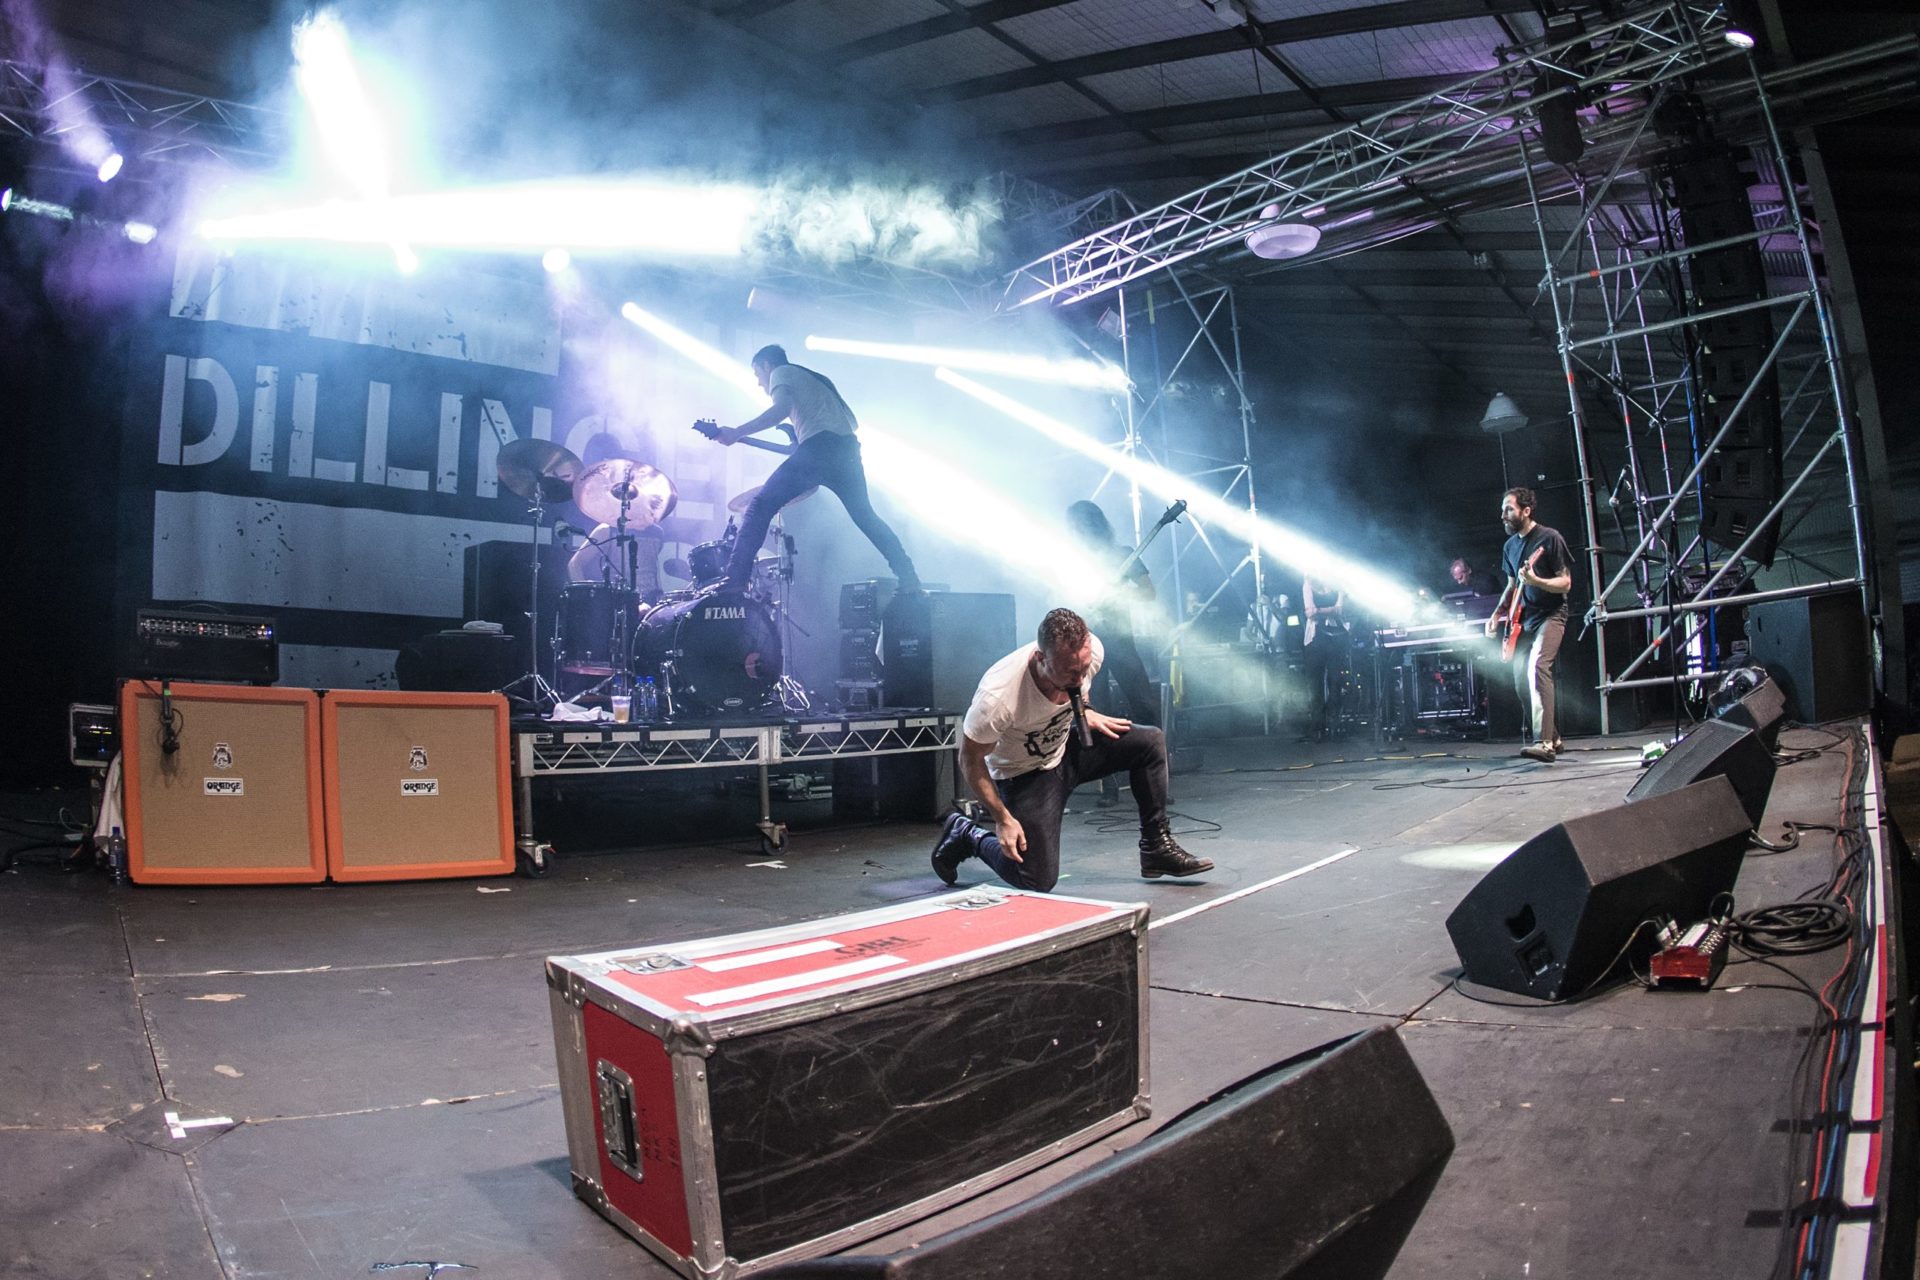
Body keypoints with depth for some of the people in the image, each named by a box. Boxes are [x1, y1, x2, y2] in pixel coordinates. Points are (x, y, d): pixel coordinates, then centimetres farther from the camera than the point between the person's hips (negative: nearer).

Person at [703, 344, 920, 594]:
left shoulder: (781, 372, 14)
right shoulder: (814, 379, 38)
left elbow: (782, 409, -9)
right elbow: (852, 422, 33)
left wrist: (737, 433, -9)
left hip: (817, 448, -7)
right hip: (847, 449, 8)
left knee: (760, 506, -8)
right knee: (865, 515, 22)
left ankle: (735, 581, -20)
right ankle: (908, 576, 14)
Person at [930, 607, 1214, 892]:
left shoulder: (1091, 650, -22)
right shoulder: (997, 697, -38)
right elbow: (970, 761, -22)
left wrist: (1083, 712, -6)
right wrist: (1003, 820, -20)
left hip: (1065, 747, 6)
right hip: (1023, 773, -5)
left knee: (1151, 742, -10)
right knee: (1038, 882, -8)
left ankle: (1157, 848, 2)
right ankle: (968, 835, 17)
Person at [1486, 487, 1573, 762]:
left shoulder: (1550, 538, -10)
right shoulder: (1510, 546, 12)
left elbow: (1565, 583, -11)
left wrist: (1534, 581, -28)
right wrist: (1497, 614, 9)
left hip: (1550, 614, -8)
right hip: (1524, 618, 8)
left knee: (1537, 667, -27)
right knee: (1521, 681, 4)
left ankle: (1544, 743, -32)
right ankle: (1553, 738, 20)